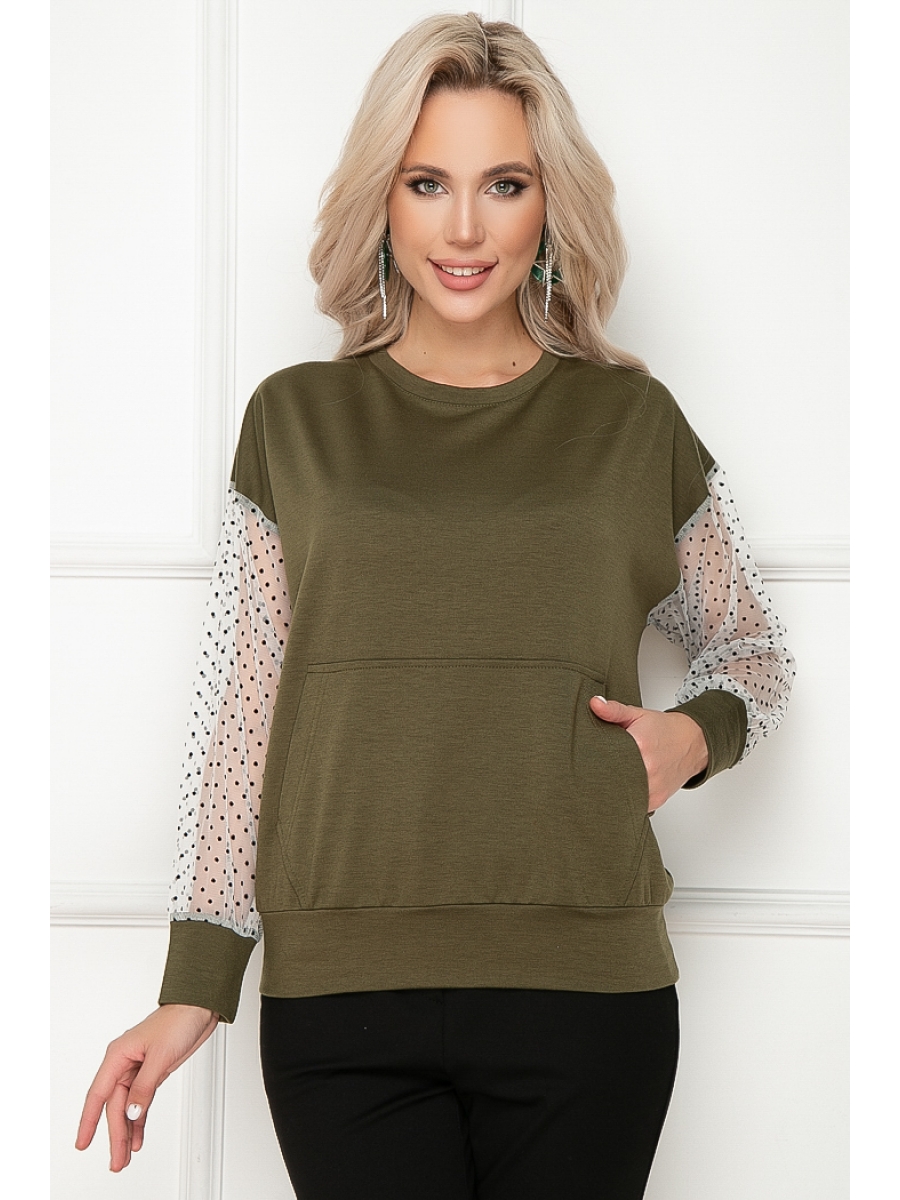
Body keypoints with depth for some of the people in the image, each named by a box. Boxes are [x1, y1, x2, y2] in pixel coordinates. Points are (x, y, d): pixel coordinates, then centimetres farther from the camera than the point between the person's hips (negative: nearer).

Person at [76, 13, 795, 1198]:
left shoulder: (631, 421, 7)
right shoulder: (298, 421, 7)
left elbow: (755, 646, 20)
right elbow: (238, 711, 6)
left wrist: (696, 733, -2)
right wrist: (194, 983, 3)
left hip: (585, 989, 0)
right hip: (341, 997, 0)